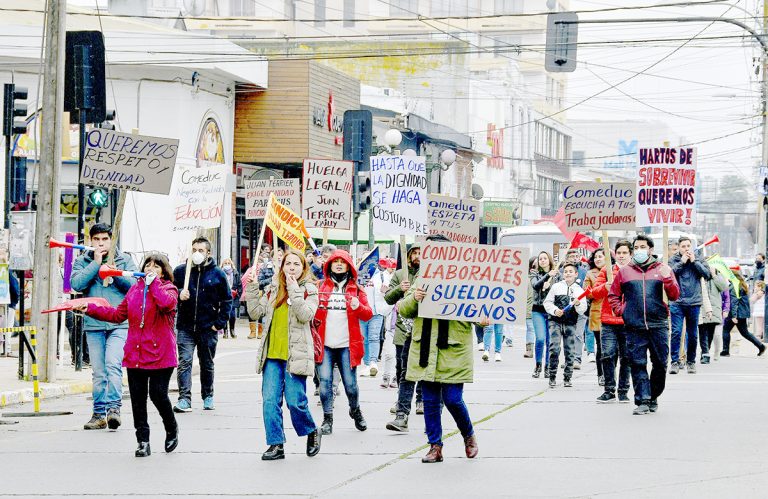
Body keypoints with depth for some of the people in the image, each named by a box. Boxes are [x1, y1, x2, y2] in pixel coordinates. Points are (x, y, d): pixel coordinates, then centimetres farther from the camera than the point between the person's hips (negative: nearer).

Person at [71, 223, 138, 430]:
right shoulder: (82, 261, 11)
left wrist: (115, 273, -13)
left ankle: (113, 408, -22)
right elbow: (77, 284, -7)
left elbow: (136, 285, -1)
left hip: (119, 322, -2)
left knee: (113, 364, -19)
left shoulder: (124, 260, 9)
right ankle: (99, 413, 11)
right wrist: (96, 263, -8)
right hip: (93, 324, 2)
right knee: (98, 373, 5)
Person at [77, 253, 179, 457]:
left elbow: (166, 302, -26)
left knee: (158, 394, -8)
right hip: (135, 354, 5)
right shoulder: (135, 289, 15)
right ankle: (143, 442, 10)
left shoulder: (168, 289, -1)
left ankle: (172, 430, 19)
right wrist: (90, 309, 12)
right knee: (137, 398, 3)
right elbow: (118, 314, 18)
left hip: (160, 354, -5)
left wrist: (153, 282, -14)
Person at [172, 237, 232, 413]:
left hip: (208, 328, 0)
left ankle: (208, 397, 26)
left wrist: (220, 323, -2)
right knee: (184, 362, -11)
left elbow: (227, 300, 6)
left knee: (207, 364, 12)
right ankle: (184, 399, -14)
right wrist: (178, 294, -15)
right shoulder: (181, 271, 1)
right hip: (185, 327, 0)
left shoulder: (217, 274, 1)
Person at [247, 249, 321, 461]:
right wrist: (252, 288, 0)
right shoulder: (273, 291, 15)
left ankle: (311, 432, 21)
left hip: (295, 354, -4)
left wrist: (294, 290, -18)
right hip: (272, 355, 4)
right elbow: (255, 312, 10)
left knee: (295, 401, -6)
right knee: (270, 400, -2)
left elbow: (306, 315, -14)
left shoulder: (309, 290, 2)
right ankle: (276, 444, 5)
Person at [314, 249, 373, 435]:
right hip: (325, 344, 0)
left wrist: (358, 306, -18)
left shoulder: (356, 289, 9)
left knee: (350, 384, 2)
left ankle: (355, 411, 28)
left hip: (347, 345, 0)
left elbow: (368, 315, 3)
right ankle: (327, 418, 8)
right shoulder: (321, 287, 9)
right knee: (325, 381, -5)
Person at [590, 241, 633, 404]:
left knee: (626, 358, 2)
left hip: (629, 322, -1)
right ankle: (609, 390, 5)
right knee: (607, 356, -5)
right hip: (608, 322, 1)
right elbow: (594, 293, 6)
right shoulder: (606, 271, 11)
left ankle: (623, 391, 11)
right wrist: (605, 287, -14)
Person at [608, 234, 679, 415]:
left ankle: (653, 397, 19)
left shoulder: (662, 269, 9)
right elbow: (613, 295, 20)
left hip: (658, 325, 0)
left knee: (660, 364, 3)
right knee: (638, 364, -4)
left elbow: (674, 295, 4)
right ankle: (642, 401, -3)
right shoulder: (624, 272, 12)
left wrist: (667, 279, -12)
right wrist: (620, 310, 4)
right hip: (634, 327, 0)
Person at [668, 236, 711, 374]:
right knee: (676, 332, -9)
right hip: (677, 303, -2)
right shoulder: (673, 260, 3)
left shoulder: (699, 259, 7)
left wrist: (694, 261, -8)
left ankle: (691, 361, 19)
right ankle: (675, 361, -5)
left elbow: (708, 275, -5)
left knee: (692, 335, 8)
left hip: (694, 302, 2)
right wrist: (682, 262, -12)